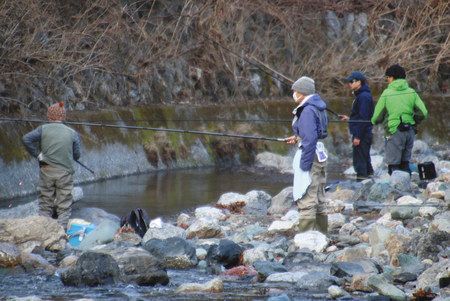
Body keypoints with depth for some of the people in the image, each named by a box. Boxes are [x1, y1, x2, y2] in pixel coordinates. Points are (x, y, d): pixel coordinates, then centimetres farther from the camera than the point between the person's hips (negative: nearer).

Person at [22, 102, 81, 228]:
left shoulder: (43, 129, -1)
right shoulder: (72, 133, 1)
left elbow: (26, 139, -12)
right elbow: (76, 155, 2)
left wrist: (37, 154, -4)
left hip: (46, 171, 1)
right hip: (65, 173, -1)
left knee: (45, 205, 11)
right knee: (64, 208, 5)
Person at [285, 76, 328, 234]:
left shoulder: (307, 111, -18)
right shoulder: (317, 107, 12)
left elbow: (310, 139, -23)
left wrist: (304, 164, -21)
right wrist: (298, 138, 23)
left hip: (310, 155, -10)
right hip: (320, 154, 10)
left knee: (306, 200, -7)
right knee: (319, 200, 16)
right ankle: (322, 234, 22)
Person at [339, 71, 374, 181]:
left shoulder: (364, 96, -16)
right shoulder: (360, 95, 16)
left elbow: (363, 118, -21)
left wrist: (357, 136, -21)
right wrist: (349, 118, 23)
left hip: (362, 135, -11)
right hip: (362, 135, 11)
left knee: (359, 161, -9)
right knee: (365, 161, 16)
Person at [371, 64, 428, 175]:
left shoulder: (387, 93, -7)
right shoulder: (412, 92, 4)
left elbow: (377, 117, -2)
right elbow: (423, 113, 0)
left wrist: (374, 121, 21)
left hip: (394, 132, -5)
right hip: (410, 132, 5)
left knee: (393, 164, -1)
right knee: (405, 163, 16)